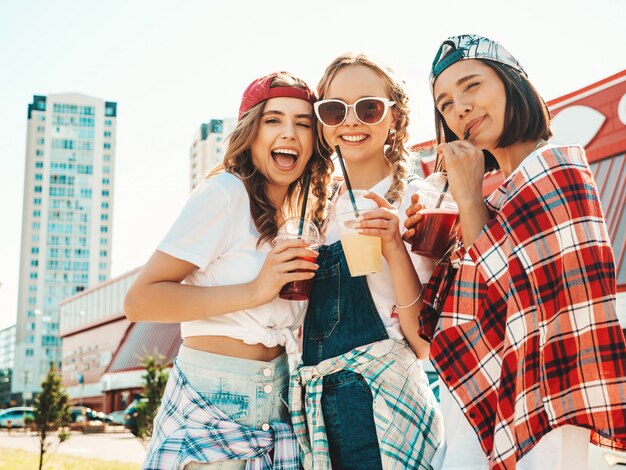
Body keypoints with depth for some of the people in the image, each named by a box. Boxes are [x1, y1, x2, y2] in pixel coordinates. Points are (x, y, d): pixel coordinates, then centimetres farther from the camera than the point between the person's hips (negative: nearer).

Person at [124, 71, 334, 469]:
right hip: (215, 405, -7)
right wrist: (253, 291, -25)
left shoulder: (300, 216, 11)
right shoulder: (226, 194, -13)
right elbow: (139, 301, -18)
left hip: (279, 403, 7)